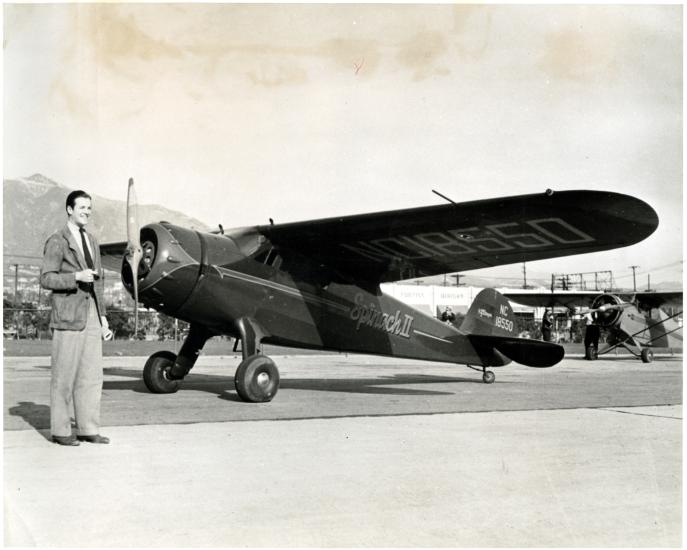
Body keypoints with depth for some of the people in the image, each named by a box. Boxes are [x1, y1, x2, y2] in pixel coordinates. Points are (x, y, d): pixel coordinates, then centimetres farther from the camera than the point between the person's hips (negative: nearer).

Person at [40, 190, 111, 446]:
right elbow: (46, 279, -9)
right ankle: (60, 430, 8)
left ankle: (88, 429, 12)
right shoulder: (57, 241, -4)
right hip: (68, 314, -7)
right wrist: (76, 277, -23)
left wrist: (103, 318, 16)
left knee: (91, 375, 5)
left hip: (91, 314, 7)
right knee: (64, 375, -1)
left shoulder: (92, 242, 18)